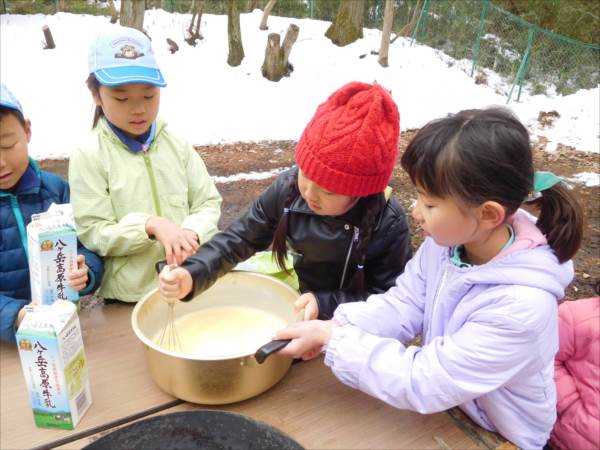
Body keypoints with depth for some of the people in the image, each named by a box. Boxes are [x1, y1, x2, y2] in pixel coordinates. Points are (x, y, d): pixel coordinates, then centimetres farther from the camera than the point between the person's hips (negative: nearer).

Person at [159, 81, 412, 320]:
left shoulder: (389, 225, -25)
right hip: (295, 312, 2)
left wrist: (324, 305, -29)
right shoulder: (288, 189, -15)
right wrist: (192, 276, -23)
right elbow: (239, 239, -8)